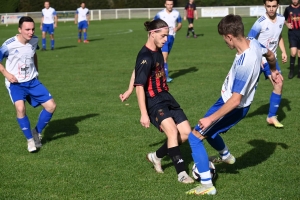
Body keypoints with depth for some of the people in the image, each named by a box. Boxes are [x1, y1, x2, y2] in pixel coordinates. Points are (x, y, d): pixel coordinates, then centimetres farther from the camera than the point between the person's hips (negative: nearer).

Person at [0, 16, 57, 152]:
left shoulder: (34, 40, -4)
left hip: (32, 81, 5)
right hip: (15, 83, -5)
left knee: (51, 106, -5)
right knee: (20, 108, -29)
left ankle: (37, 132, 18)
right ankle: (30, 139, -7)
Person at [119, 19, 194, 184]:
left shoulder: (157, 51, 7)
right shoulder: (145, 57, -20)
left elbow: (136, 71, 21)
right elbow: (140, 86, -21)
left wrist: (129, 91, 30)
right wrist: (144, 114, -24)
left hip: (166, 97, 9)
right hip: (153, 101, -9)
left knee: (186, 133, 2)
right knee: (172, 131, -28)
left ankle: (156, 156, 22)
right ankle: (181, 173, -24)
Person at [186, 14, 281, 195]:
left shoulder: (243, 64, -38)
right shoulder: (254, 43, -11)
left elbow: (235, 100, -35)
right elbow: (270, 55, 13)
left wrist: (211, 118, -27)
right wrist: (274, 71, 35)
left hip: (233, 107, -9)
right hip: (230, 100, 9)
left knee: (195, 137, -4)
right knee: (207, 131, 29)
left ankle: (207, 186, 0)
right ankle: (226, 156, 56)